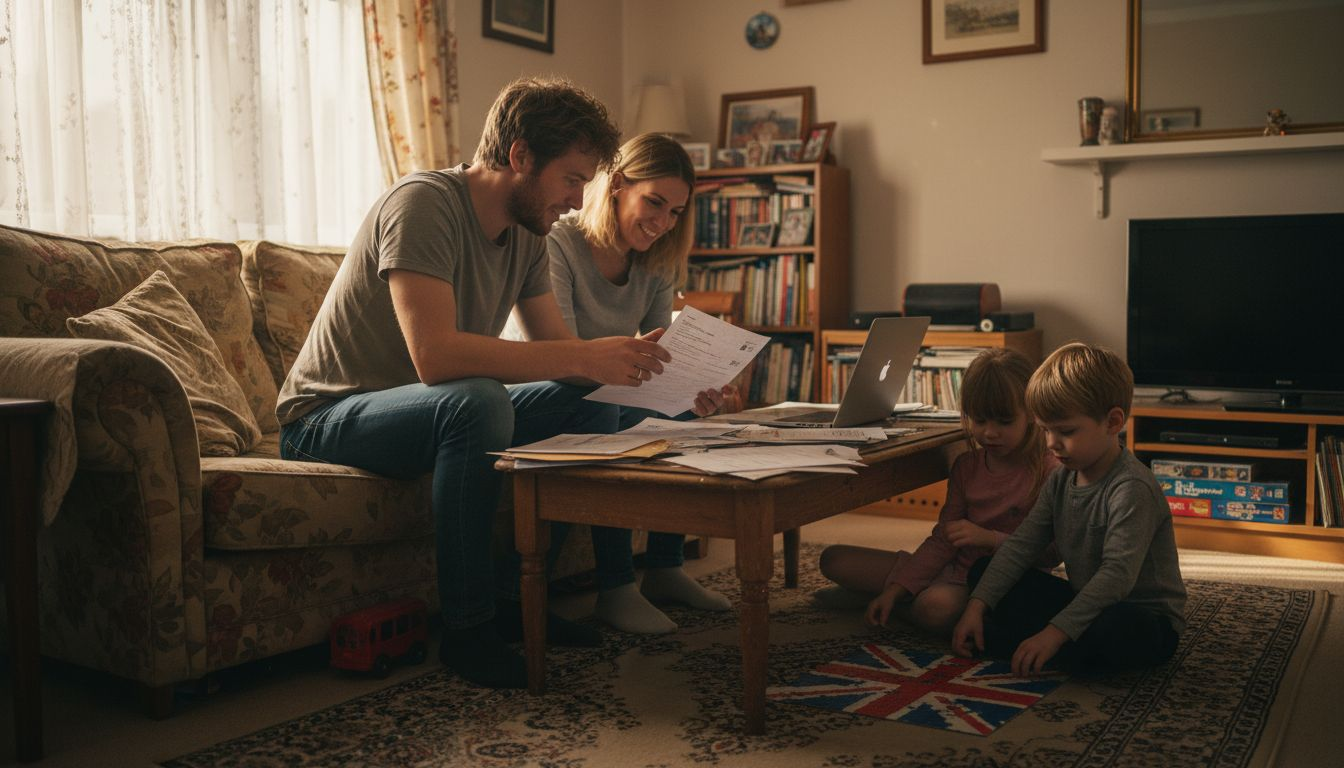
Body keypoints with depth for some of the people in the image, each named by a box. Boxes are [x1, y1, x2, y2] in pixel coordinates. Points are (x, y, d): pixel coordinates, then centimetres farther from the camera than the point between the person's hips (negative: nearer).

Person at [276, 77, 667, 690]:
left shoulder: (526, 234, 4)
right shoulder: (423, 204, -23)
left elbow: (555, 347, 3)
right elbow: (435, 355, -35)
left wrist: (619, 359, -19)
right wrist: (584, 358, -34)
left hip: (440, 411, 8)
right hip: (327, 419, -8)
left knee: (593, 406, -5)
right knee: (476, 400, -37)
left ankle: (511, 596, -2)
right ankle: (468, 627, -23)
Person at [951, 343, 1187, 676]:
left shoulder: (1132, 489, -23)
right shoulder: (1061, 482, 3)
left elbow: (1117, 575, -32)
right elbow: (1020, 545, 2)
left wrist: (1055, 632, -38)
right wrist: (977, 605, -10)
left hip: (1143, 616, -8)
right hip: (1088, 603, 8)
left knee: (1113, 630, -44)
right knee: (983, 571, 3)